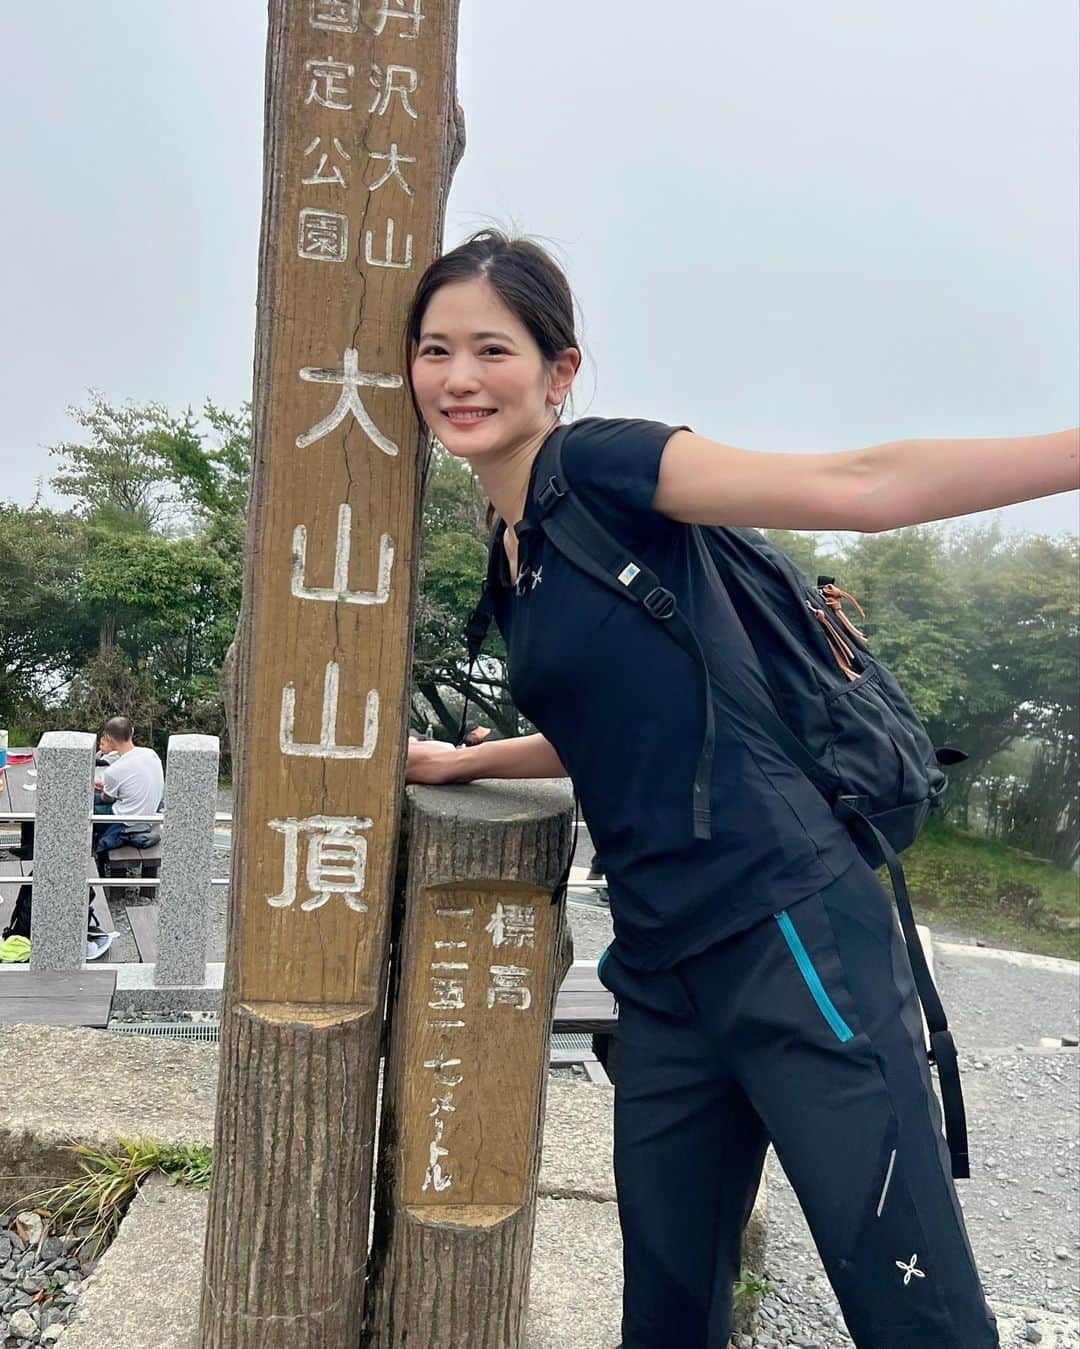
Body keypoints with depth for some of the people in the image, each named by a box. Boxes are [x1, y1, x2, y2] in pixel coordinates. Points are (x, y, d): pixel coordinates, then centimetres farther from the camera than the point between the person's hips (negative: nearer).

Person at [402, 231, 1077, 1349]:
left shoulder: (599, 468, -6)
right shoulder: (511, 563, 16)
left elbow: (866, 484, -17)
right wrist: (452, 763, 26)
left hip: (790, 938, -7)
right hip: (663, 974, 8)